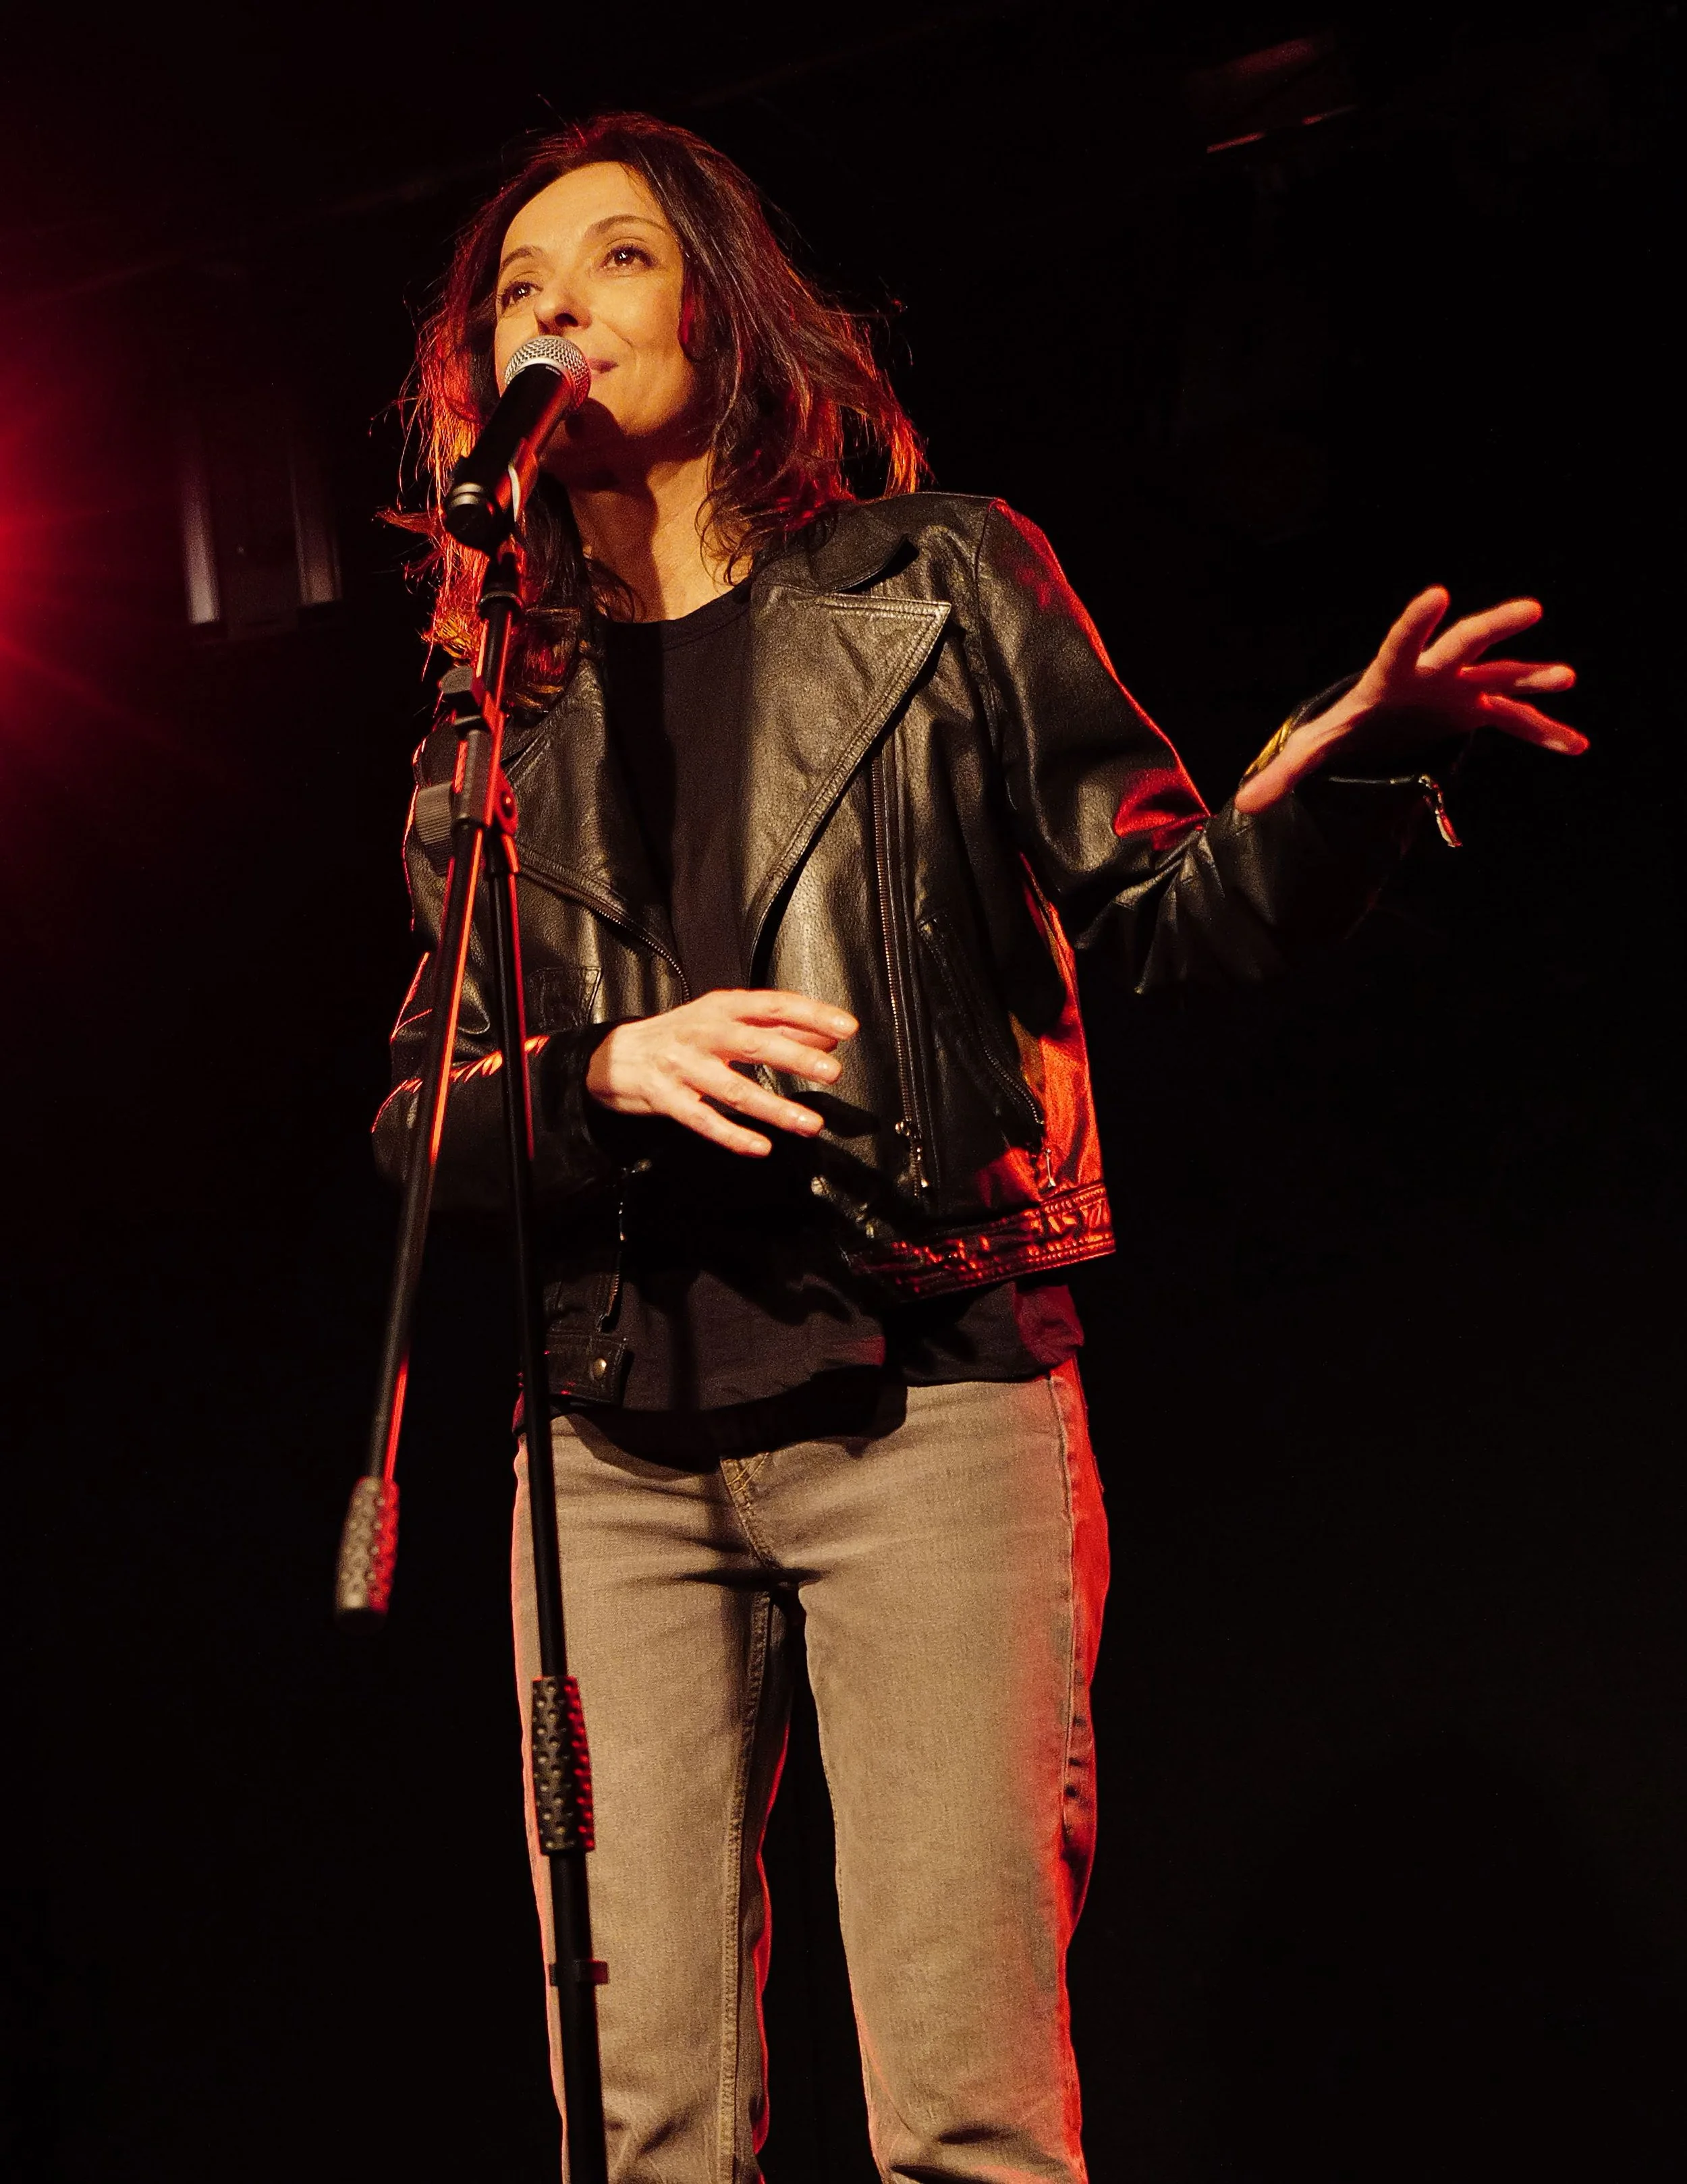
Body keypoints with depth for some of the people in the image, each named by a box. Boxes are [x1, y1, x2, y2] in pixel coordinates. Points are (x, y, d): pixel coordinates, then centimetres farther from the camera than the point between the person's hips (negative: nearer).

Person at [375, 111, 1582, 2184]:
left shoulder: (932, 579, 8)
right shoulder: (496, 731, 14)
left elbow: (1168, 909, 5)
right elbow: (415, 1114, 12)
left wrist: (1333, 776, -16)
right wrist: (609, 1069, -9)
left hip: (924, 1403, -2)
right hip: (620, 1448, 3)